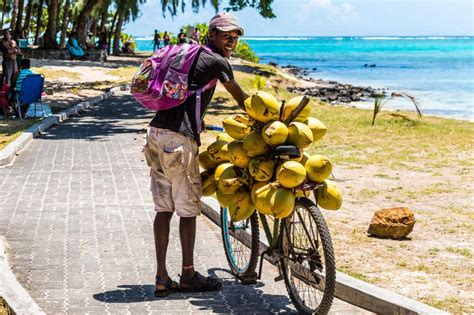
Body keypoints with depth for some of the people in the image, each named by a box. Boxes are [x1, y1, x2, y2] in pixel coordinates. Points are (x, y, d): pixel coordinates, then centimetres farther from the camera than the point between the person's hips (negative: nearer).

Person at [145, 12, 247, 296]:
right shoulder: (217, 61, -4)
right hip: (179, 138, -9)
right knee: (189, 209, 4)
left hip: (157, 133, 9)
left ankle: (162, 278, 10)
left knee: (164, 209, 9)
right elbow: (241, 99, 7)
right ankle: (188, 275, 14)